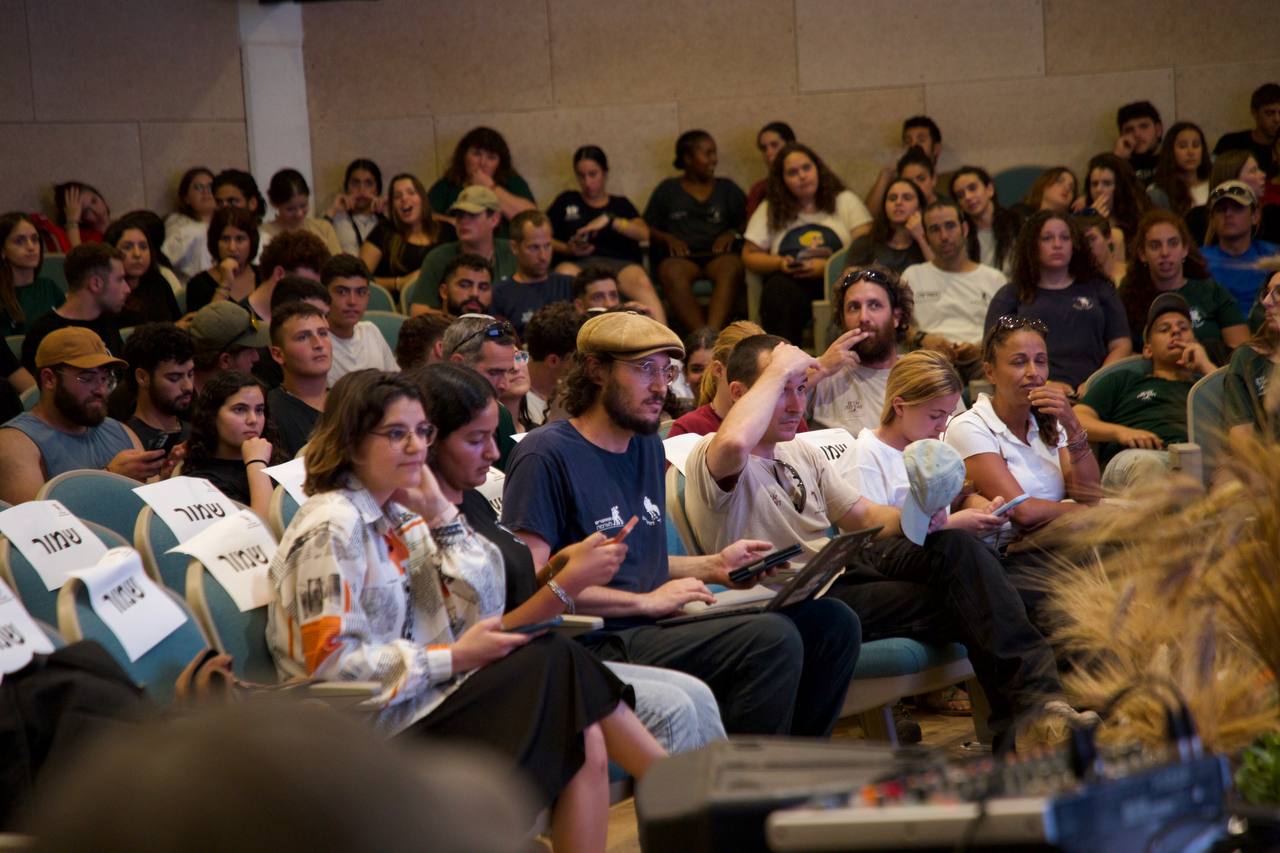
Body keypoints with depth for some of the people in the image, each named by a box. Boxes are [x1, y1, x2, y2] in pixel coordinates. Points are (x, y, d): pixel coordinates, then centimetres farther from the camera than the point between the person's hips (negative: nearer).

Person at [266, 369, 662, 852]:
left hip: (420, 700, 8)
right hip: (374, 727, -8)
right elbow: (332, 663, -20)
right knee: (556, 664, -13)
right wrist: (453, 658, -15)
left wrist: (440, 512, -2)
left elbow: (483, 612, 6)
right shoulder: (331, 528, -13)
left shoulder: (399, 517, 12)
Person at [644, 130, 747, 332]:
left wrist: (732, 234, -3)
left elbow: (747, 222, 18)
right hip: (679, 256, -1)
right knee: (672, 272, -38)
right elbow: (647, 228, 15)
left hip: (717, 254, 1)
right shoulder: (668, 190, 20)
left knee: (732, 266, -37)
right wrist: (667, 238, -4)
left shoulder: (727, 188, 25)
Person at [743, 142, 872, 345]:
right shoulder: (770, 209, 20)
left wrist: (828, 266, -13)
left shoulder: (845, 201, 14)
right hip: (790, 282, 2)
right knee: (778, 291, -37)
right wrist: (780, 263, -4)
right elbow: (749, 256, 17)